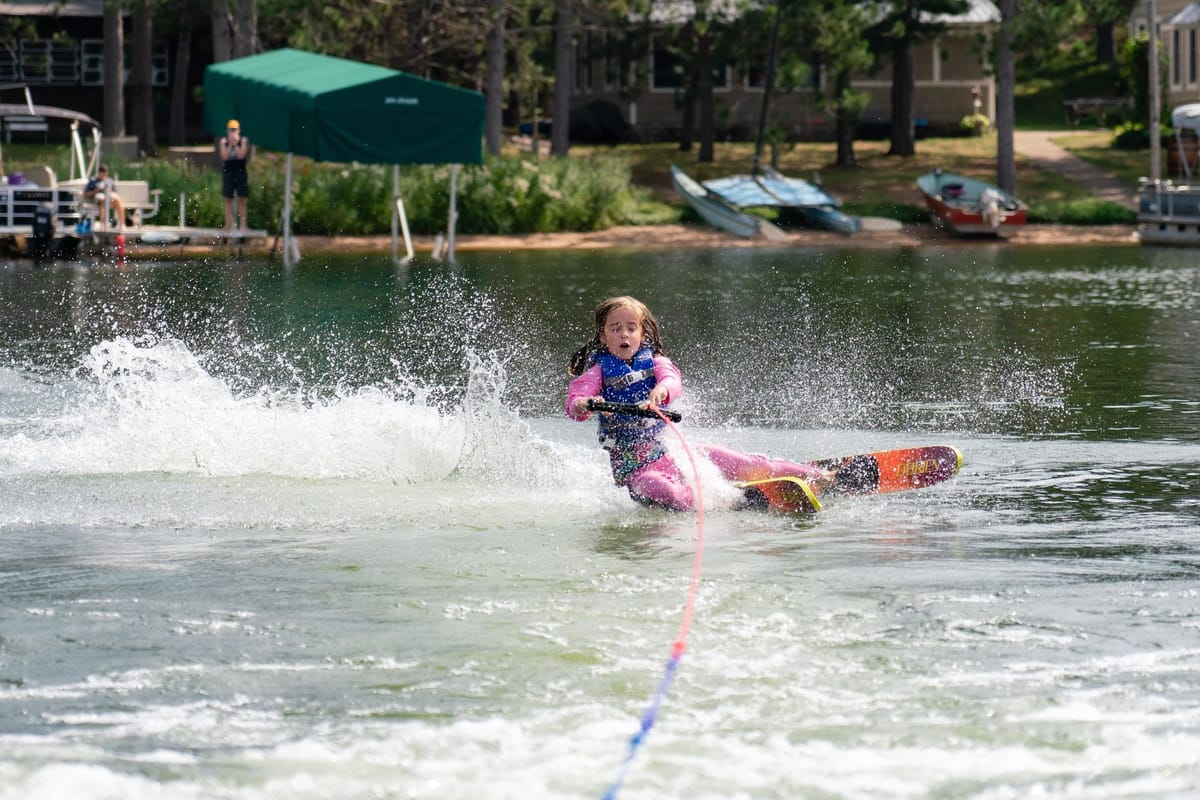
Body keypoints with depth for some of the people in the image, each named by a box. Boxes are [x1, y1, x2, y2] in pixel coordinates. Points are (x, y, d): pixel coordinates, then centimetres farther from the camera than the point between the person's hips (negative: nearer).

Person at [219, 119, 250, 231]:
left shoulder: (243, 140, -1)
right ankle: (228, 225, 7)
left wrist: (236, 144, -16)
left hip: (240, 171, -2)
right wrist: (230, 144, -14)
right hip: (227, 171, 2)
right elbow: (225, 156, -7)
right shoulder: (224, 141, 3)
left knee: (241, 199, -2)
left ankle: (243, 224, 0)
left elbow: (241, 155, -11)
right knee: (228, 199, 3)